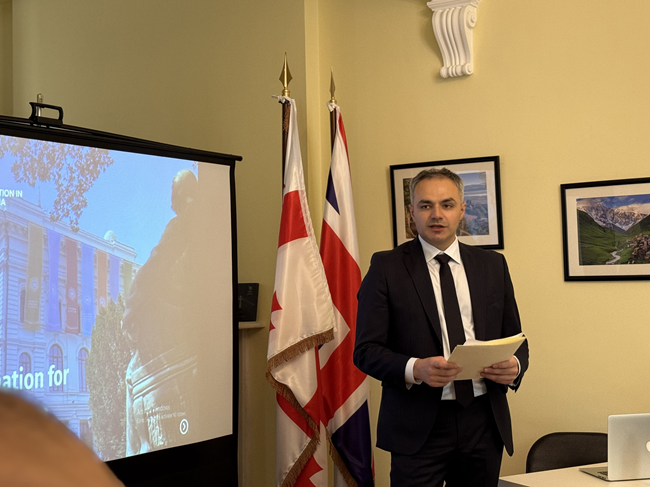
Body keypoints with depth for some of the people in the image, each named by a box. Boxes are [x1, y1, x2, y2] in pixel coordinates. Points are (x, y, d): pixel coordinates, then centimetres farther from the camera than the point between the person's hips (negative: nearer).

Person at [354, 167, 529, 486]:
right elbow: (366, 350, -5)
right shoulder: (386, 267, 0)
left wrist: (514, 366, -9)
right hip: (418, 426, -3)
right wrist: (415, 369, -22)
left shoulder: (492, 265, 10)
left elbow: (515, 339, 14)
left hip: (484, 422, 4)